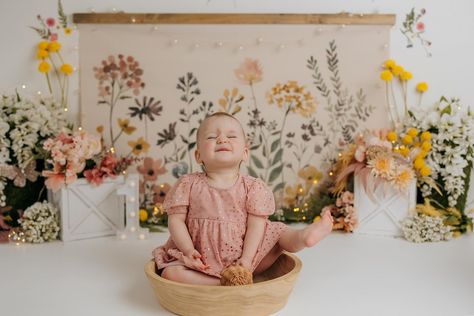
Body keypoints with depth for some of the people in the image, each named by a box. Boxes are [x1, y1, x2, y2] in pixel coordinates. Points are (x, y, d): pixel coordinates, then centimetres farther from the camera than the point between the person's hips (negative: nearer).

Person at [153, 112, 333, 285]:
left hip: (241, 260, 1)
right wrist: (188, 250, -17)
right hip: (201, 262, 0)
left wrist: (247, 258, -18)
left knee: (278, 233, -8)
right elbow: (176, 219, -4)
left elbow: (256, 223, -8)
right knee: (170, 273, -25)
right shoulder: (188, 185, -2)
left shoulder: (253, 187, -4)